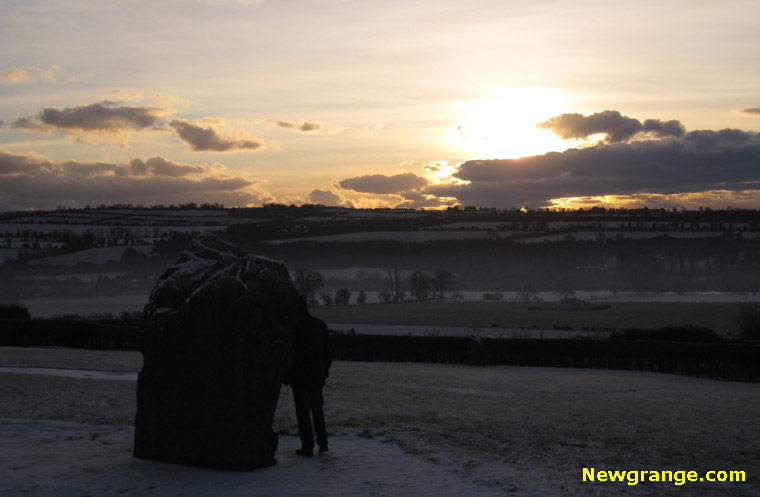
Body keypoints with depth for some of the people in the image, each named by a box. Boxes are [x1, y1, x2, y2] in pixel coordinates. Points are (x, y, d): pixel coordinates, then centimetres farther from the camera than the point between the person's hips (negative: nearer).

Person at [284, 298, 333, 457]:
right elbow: (328, 350, 10)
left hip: (299, 378, -5)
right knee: (317, 408, 17)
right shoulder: (320, 325, 5)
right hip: (317, 377, 5)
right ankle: (323, 442, 13)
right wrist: (325, 371, 19)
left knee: (303, 411, 1)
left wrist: (286, 377, -3)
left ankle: (307, 446, 1)